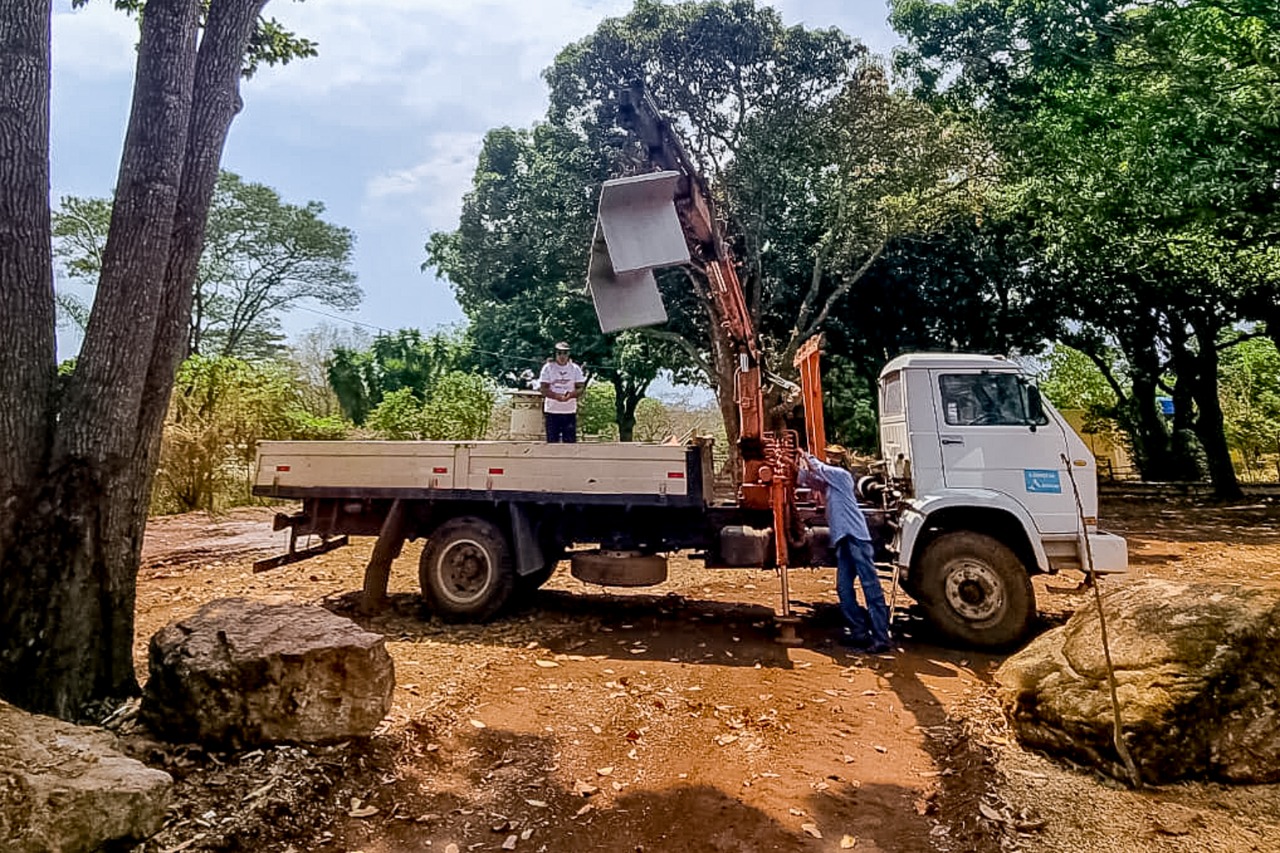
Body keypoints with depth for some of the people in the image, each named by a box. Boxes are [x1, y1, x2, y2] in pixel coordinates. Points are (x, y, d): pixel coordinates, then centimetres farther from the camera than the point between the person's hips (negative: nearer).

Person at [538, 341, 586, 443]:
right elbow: (543, 389, -5)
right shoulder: (548, 367, 2)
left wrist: (570, 395, -20)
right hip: (552, 411, -1)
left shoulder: (575, 368, 7)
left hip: (570, 411, 1)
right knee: (552, 441, 2)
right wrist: (557, 396, -21)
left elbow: (580, 388, 1)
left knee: (570, 441, 1)